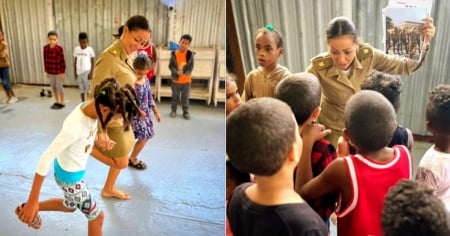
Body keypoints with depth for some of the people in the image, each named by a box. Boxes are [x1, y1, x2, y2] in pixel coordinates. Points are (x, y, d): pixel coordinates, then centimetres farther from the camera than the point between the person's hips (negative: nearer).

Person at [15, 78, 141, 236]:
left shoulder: (90, 108, -16)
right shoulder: (75, 126, -38)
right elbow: (46, 158, -33)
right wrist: (32, 201, -28)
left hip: (74, 170, 8)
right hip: (69, 176, -8)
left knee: (70, 206, 33)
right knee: (97, 216, 10)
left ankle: (28, 209, 48)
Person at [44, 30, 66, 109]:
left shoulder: (59, 48, -16)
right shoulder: (45, 48, -2)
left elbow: (62, 61, -13)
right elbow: (45, 60, 6)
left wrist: (63, 72, -12)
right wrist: (46, 71, 8)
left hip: (58, 71, -5)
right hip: (50, 71, 6)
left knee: (59, 86, 3)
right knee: (53, 86, 14)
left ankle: (62, 102, 17)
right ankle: (57, 102, 28)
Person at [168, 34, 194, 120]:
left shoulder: (190, 54, -9)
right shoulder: (174, 54, -8)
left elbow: (191, 66, -8)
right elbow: (170, 66, -6)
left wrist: (185, 73, -23)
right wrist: (177, 72, -23)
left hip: (186, 80, 0)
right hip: (176, 80, 1)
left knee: (185, 97, 10)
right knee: (175, 96, 15)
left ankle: (186, 112, 23)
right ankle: (173, 110, 30)